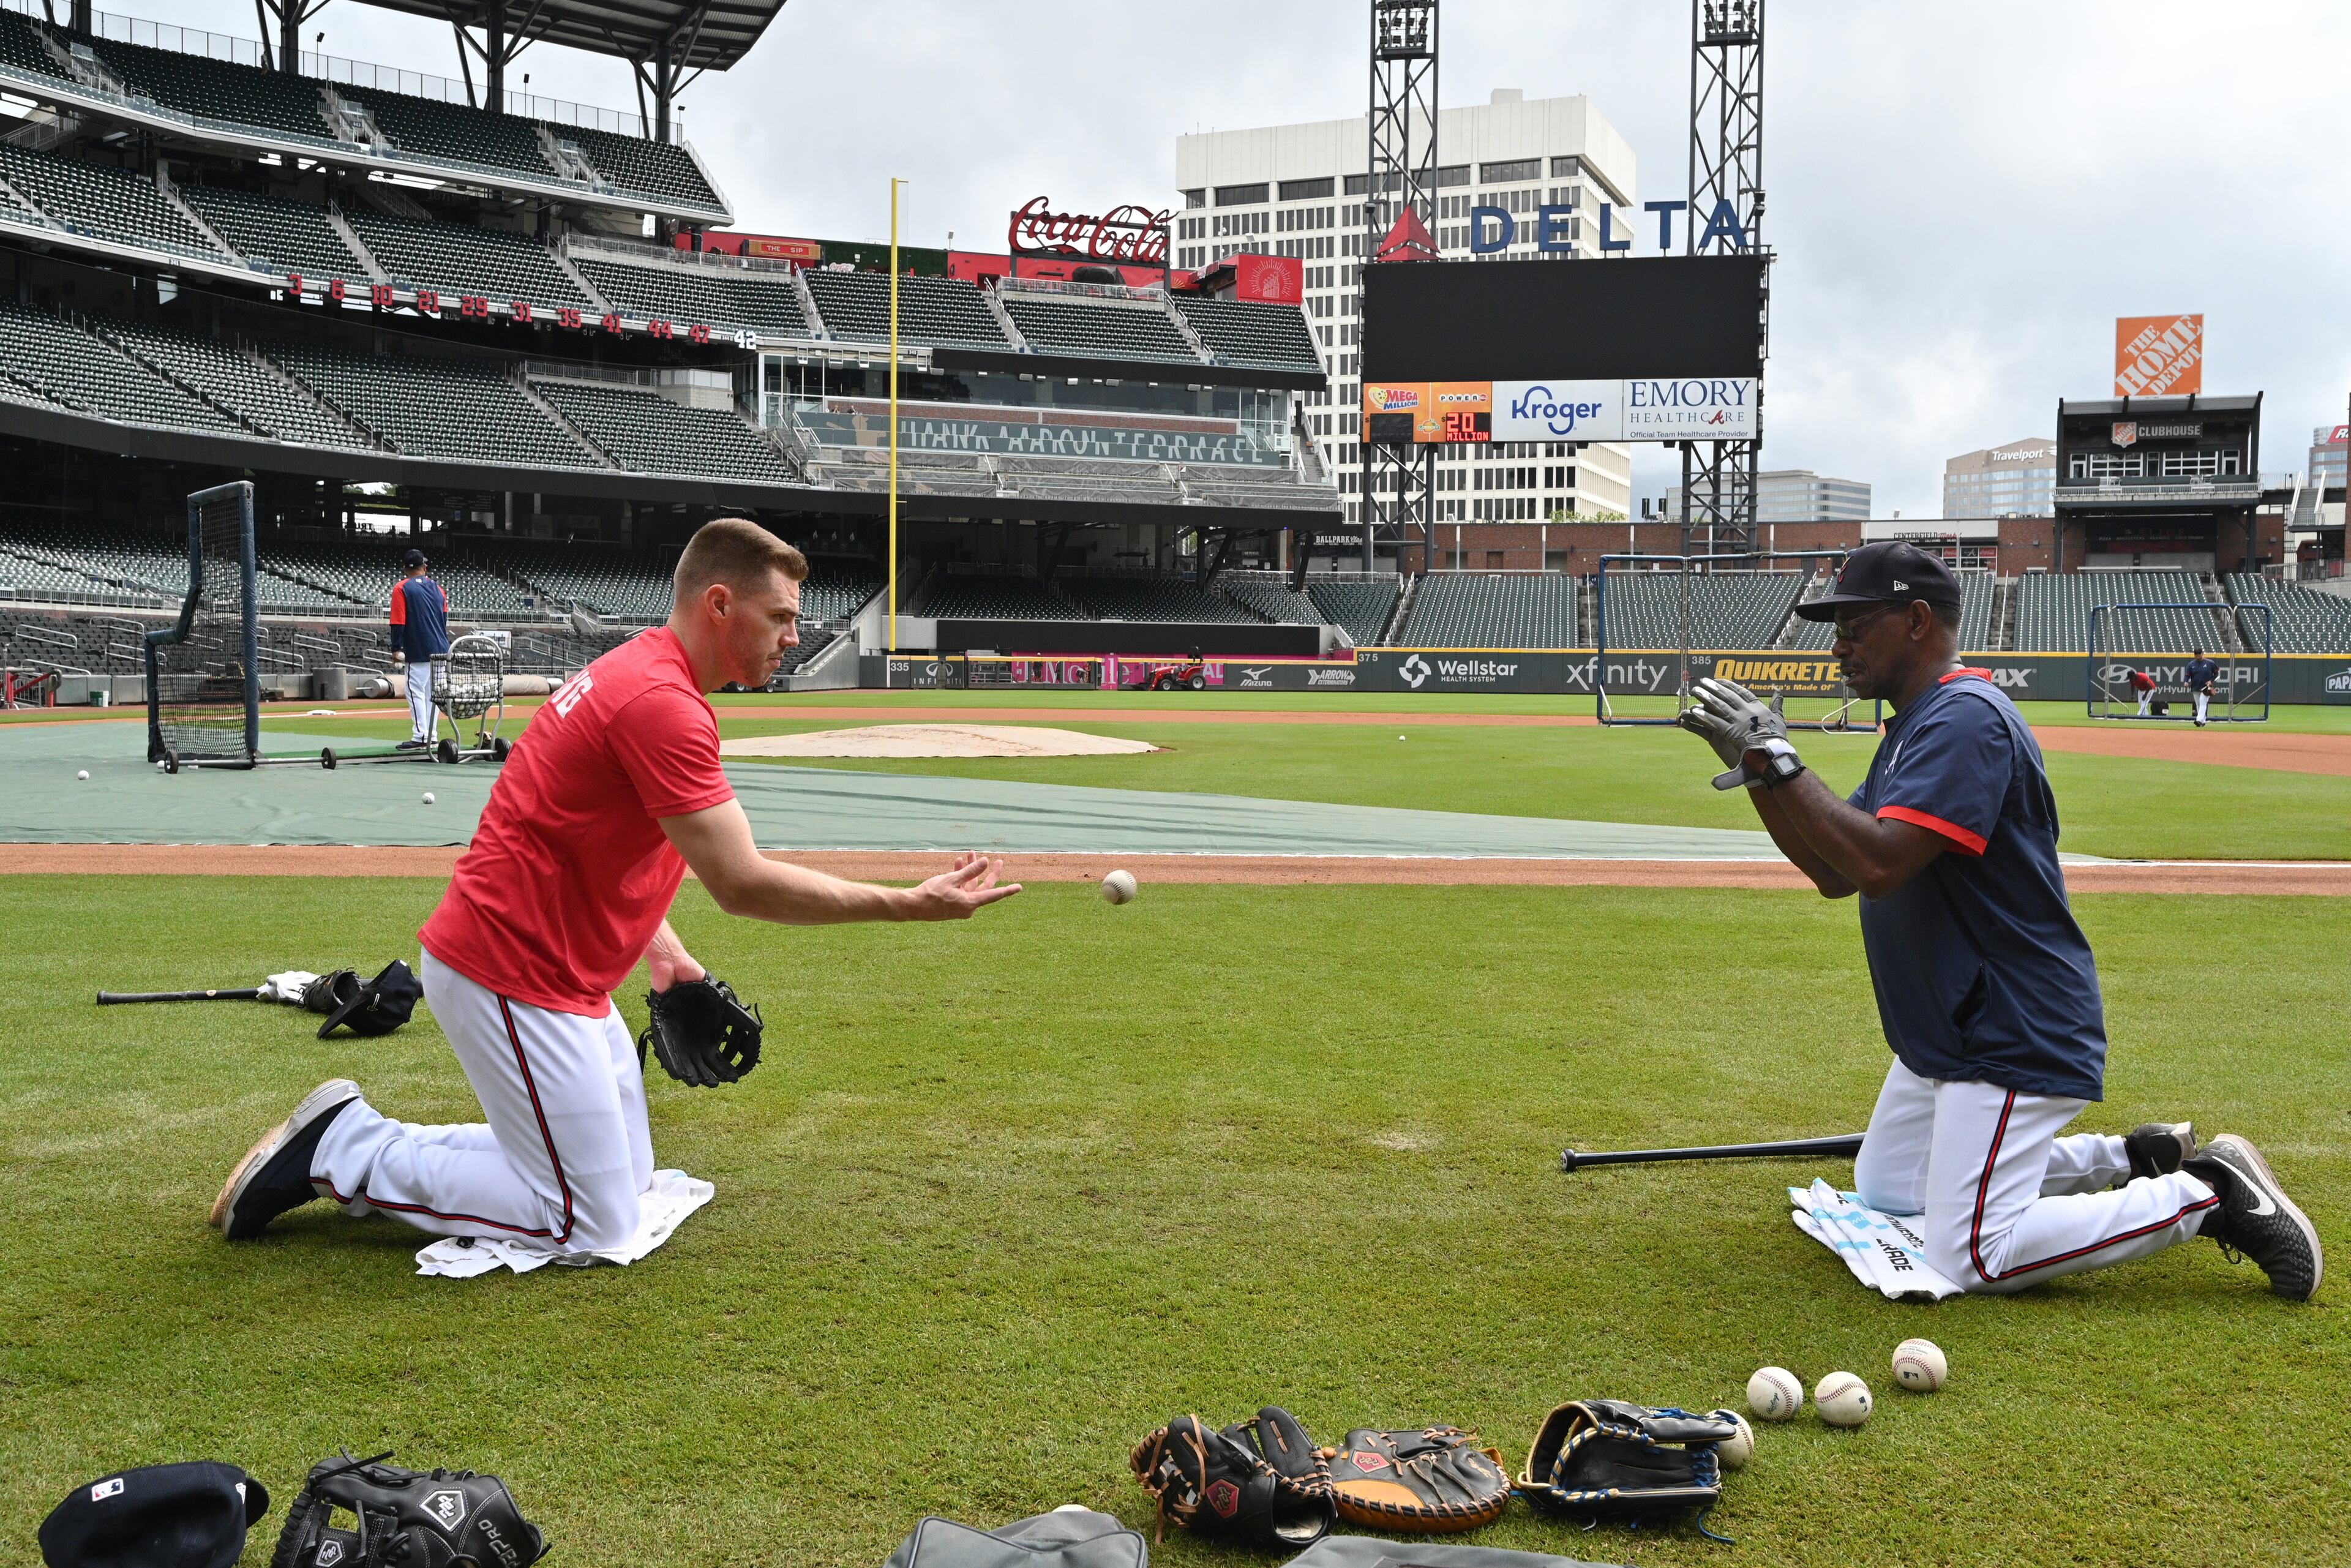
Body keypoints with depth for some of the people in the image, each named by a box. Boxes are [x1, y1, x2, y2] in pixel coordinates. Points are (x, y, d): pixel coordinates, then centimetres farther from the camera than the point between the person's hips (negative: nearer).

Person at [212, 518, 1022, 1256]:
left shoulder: (636, 671, 11)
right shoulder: (664, 703, -23)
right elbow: (742, 884, -26)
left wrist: (662, 948, 7)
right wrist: (911, 904, -22)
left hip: (561, 974, 11)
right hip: (512, 976, -11)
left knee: (630, 1177, 18)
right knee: (595, 1222, -4)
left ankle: (358, 1143, 20)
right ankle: (347, 1151, 5)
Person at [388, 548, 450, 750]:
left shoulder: (401, 588, -4)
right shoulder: (437, 587, 12)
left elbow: (398, 622, -10)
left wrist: (396, 649, -7)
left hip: (418, 652, -6)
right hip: (440, 650, 6)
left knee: (416, 692, -5)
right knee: (432, 692, 10)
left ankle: (420, 737, -10)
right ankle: (431, 737, 11)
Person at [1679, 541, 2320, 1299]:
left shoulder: (1965, 717, -20)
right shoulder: (1913, 727, 12)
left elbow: (1881, 865, -32)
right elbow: (1836, 873, 10)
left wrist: (1777, 757, -26)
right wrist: (1757, 770, -1)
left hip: (2013, 1037, -11)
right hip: (1946, 1031, 11)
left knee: (1971, 1259, -13)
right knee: (1881, 1196, 21)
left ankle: (2208, 1194, 2)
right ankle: (2128, 1160, 24)